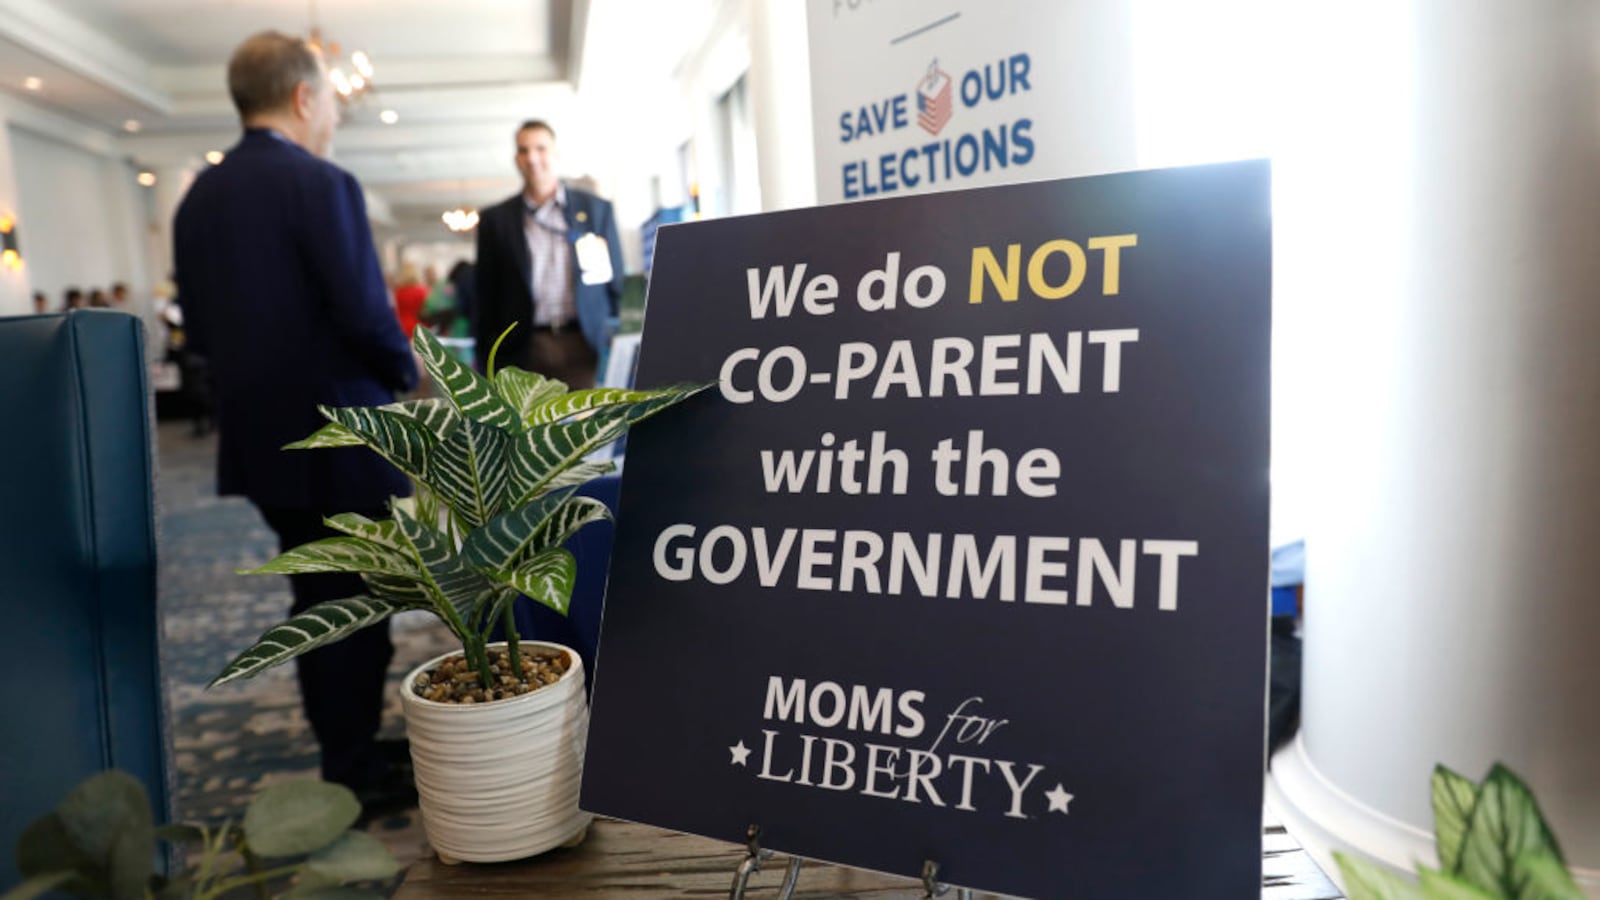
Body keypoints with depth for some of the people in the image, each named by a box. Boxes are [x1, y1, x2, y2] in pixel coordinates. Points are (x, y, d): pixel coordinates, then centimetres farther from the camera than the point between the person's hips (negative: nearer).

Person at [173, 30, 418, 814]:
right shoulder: (321, 184, -15)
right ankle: (357, 776, 15)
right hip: (336, 436, -8)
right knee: (353, 604, 4)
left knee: (320, 597, 18)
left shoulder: (199, 197, 8)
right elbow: (364, 312, -21)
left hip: (258, 434, 8)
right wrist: (404, 373, -3)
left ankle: (348, 750, 30)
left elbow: (198, 325, 11)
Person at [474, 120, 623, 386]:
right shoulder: (496, 219, 11)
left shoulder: (596, 209, 11)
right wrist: (487, 357, 5)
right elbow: (486, 296, 11)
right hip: (523, 352, 0)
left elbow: (616, 279, 12)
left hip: (585, 346, 0)